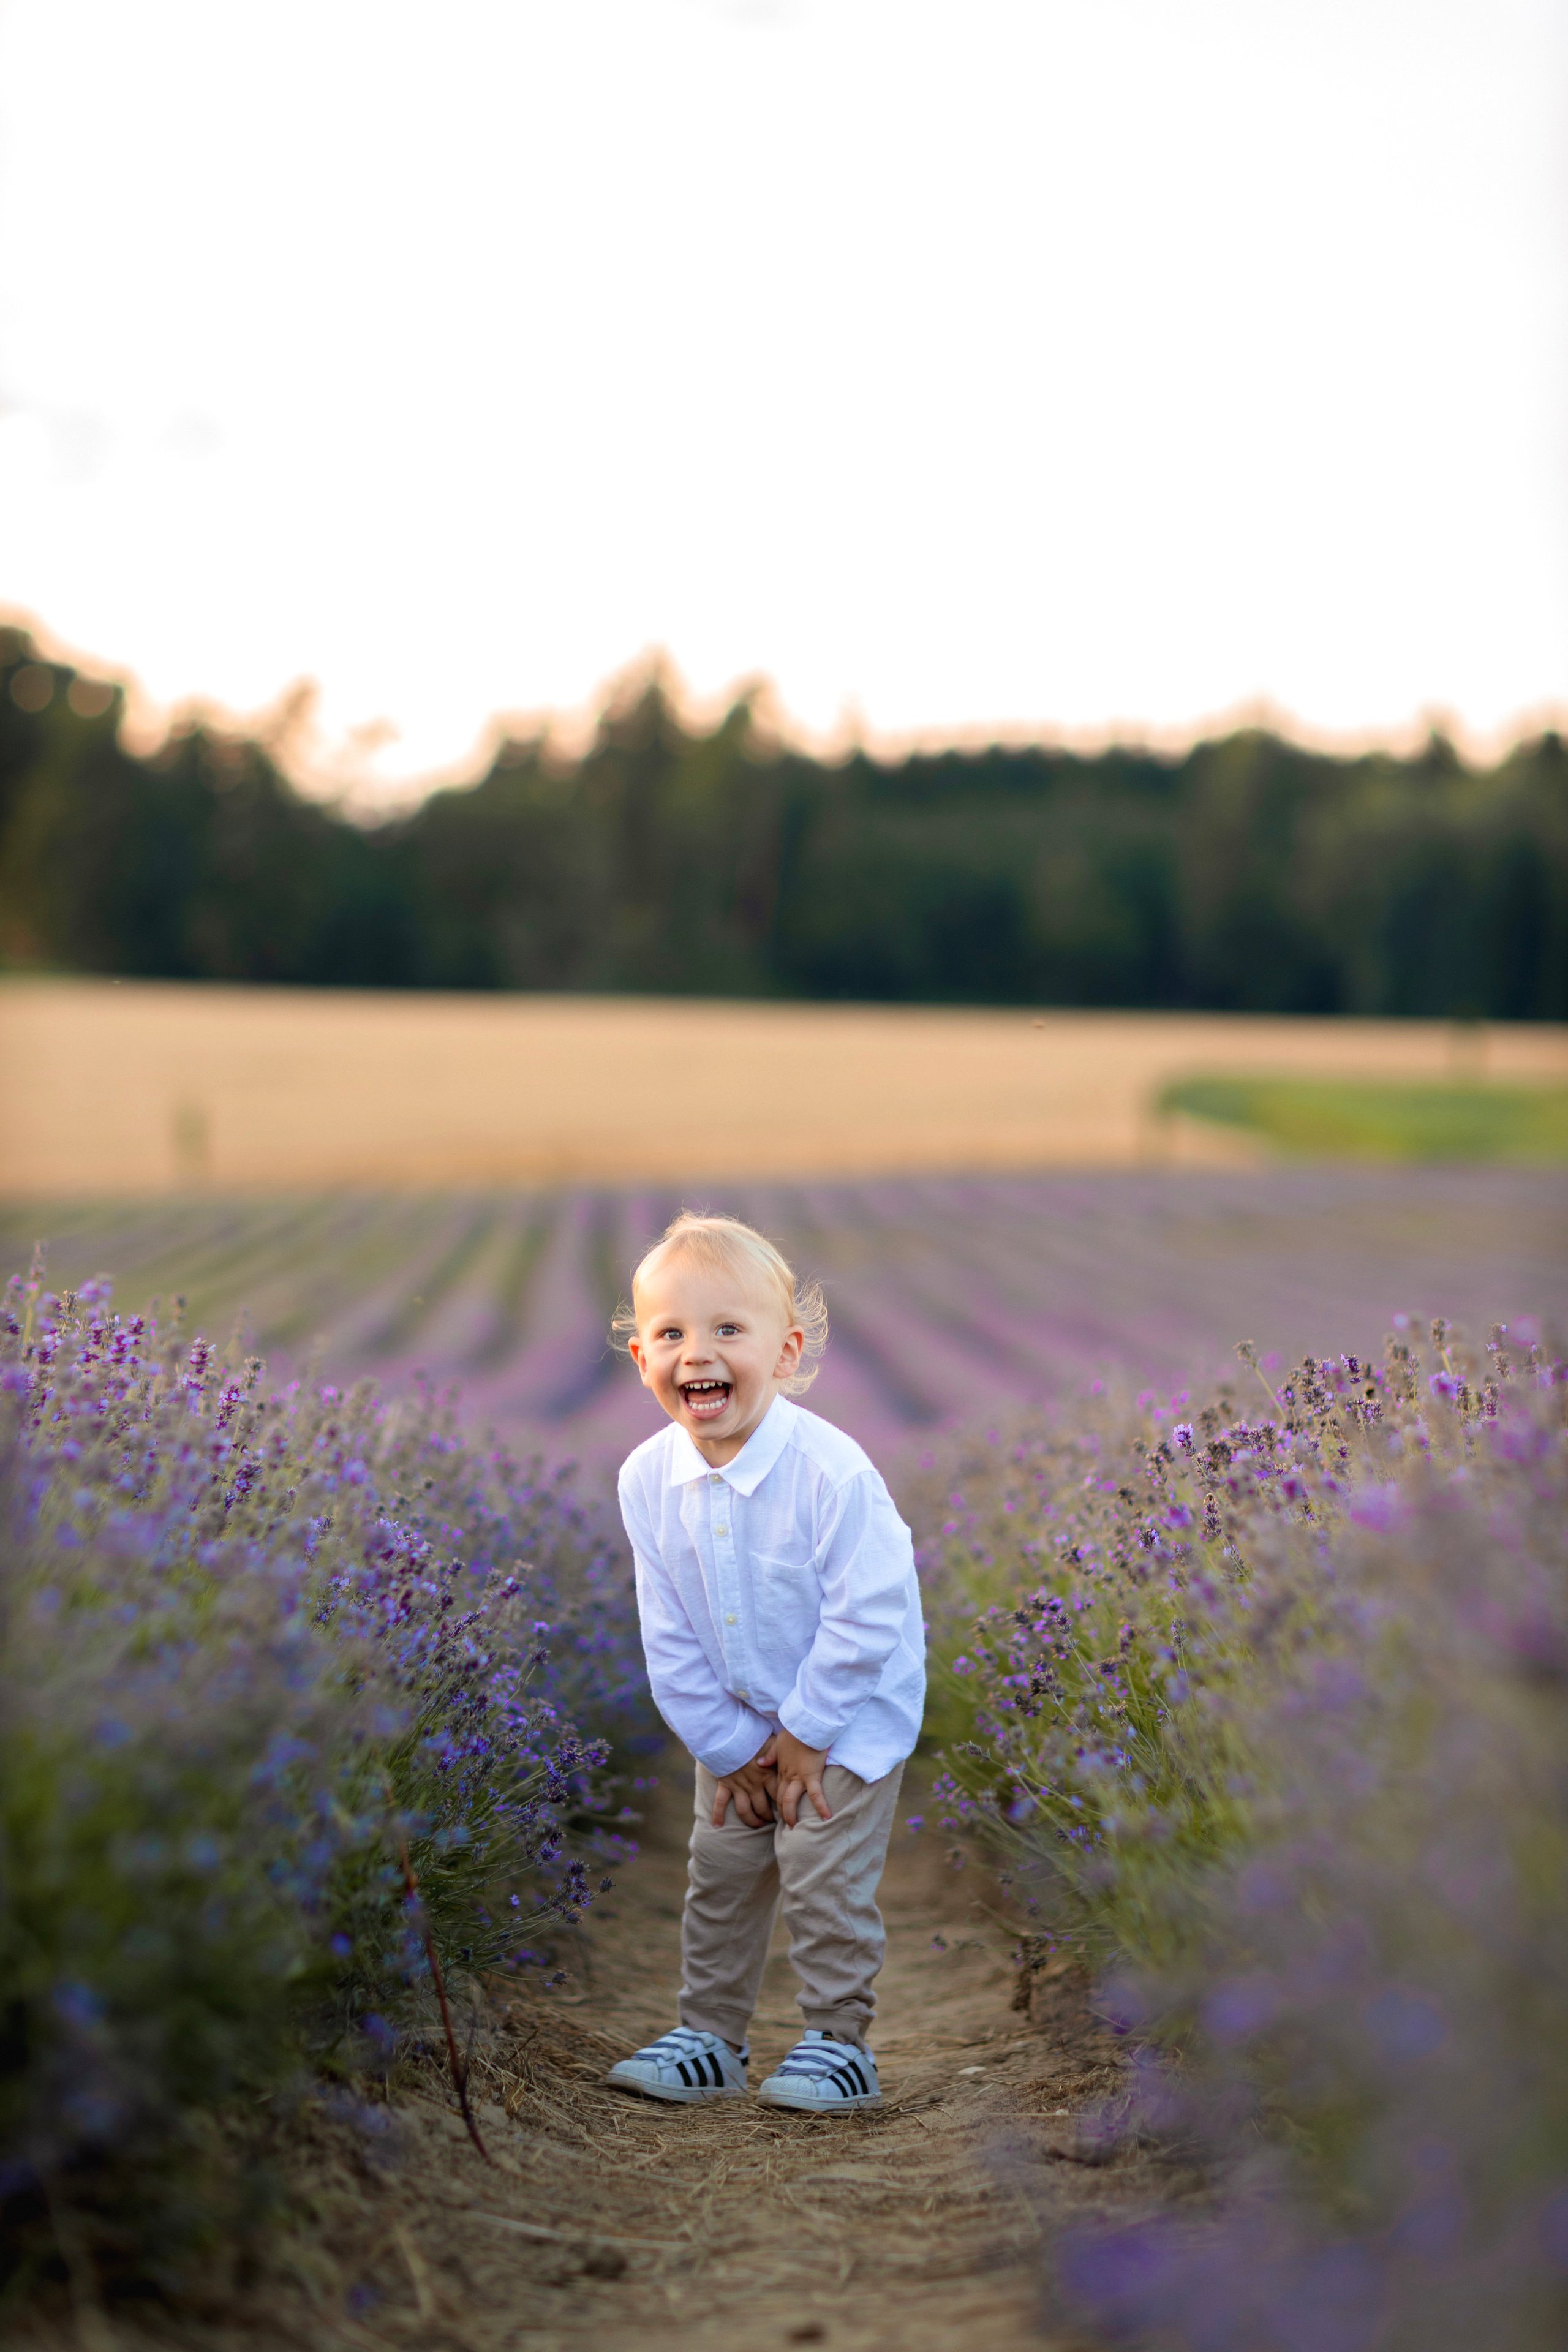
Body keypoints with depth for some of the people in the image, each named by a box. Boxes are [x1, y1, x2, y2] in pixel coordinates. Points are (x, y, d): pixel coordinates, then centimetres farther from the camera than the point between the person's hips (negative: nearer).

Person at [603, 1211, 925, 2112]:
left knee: (826, 1878, -5)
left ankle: (839, 2045, 11)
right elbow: (669, 1634, -4)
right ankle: (709, 2040, 25)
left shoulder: (832, 1471, -29)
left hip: (851, 1711, -5)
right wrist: (729, 1745, -5)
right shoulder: (648, 1479, -12)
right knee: (720, 1870, 11)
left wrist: (804, 1734, -18)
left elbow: (865, 1619, -24)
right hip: (738, 1719, 5)